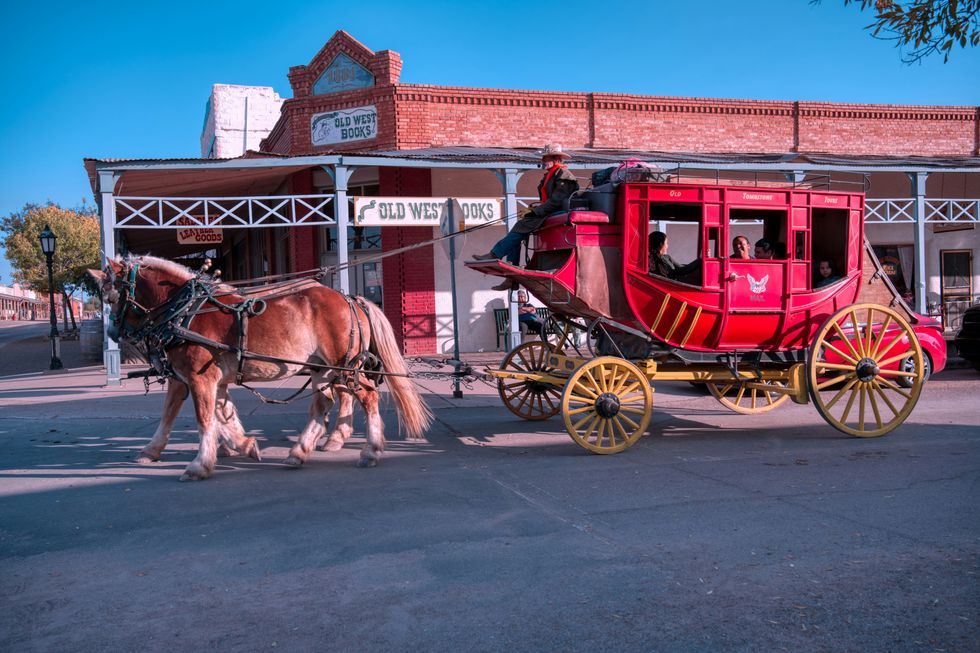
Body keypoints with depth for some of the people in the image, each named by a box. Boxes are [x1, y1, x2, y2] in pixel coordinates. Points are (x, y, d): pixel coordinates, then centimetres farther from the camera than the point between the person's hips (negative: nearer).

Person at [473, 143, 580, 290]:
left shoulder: (563, 175, -9)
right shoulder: (551, 175, 23)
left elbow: (556, 201, -20)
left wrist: (534, 212, -19)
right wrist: (533, 209, 7)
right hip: (549, 214, 10)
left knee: (522, 226, -24)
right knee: (517, 235, -5)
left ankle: (494, 255, -20)